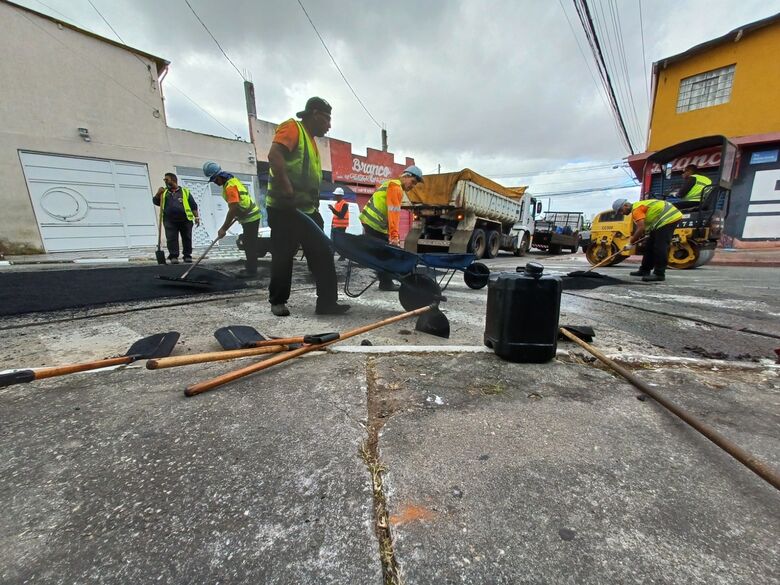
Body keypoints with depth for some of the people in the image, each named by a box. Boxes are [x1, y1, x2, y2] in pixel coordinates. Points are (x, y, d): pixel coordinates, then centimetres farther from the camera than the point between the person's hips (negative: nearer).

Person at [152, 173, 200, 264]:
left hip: (185, 219, -2)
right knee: (171, 239, -5)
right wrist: (158, 193, -4)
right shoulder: (164, 192, 20)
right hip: (170, 220, 2)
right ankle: (173, 256, -1)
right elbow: (155, 201, 13)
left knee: (187, 238, 1)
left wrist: (196, 216, -2)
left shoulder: (185, 191, 14)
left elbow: (193, 205, 8)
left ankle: (187, 256, 9)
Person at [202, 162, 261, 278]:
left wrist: (223, 228, -22)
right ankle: (250, 267, 23)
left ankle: (251, 270, -1)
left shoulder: (230, 186, -20)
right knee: (248, 244, 14)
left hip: (250, 218, -10)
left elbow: (233, 210, -25)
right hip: (249, 216, 10)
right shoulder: (231, 180, 10)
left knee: (249, 245, -6)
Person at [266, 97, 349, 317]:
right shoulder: (292, 127, -4)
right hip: (285, 208, -9)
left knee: (322, 253, 2)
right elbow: (274, 156, -21)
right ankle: (277, 301, 17)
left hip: (307, 210, 9)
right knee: (283, 257, 0)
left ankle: (327, 302, 6)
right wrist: (287, 190, -26)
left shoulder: (311, 140, 24)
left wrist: (315, 202, 15)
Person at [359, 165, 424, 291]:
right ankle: (386, 283, 1)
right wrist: (394, 235, -26)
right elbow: (393, 213, -21)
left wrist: (393, 235, 18)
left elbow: (394, 213, 20)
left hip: (371, 222, 10)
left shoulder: (393, 185, 22)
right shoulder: (396, 187, -11)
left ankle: (386, 282, 18)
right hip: (374, 224, -10)